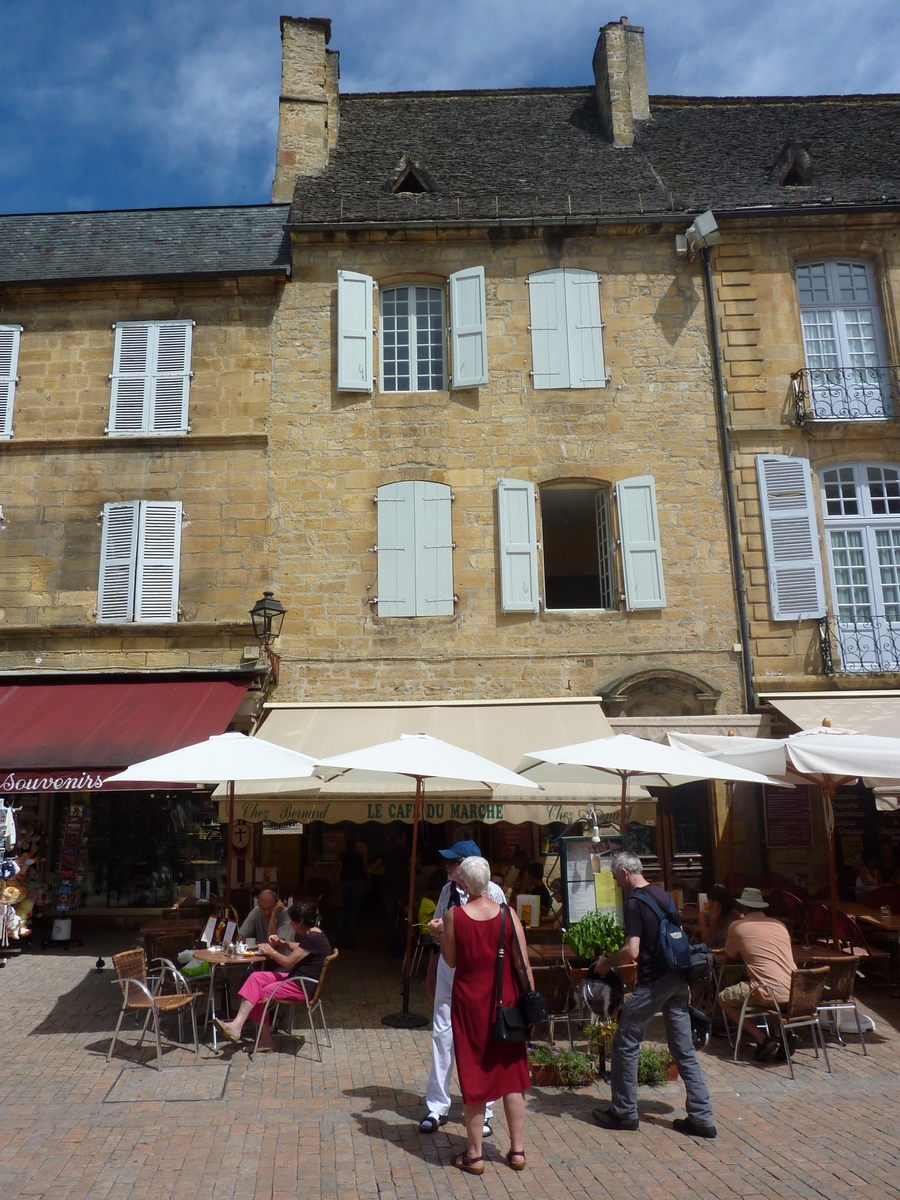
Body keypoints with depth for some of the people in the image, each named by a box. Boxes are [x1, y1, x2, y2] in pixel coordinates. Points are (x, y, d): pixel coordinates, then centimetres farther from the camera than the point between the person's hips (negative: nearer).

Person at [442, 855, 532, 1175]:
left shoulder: (454, 915, -12)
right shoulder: (508, 914, -9)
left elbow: (451, 961, -1)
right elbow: (523, 965, -7)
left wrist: (441, 937, 14)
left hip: (469, 1003, -1)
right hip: (505, 1002, 1)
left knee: (473, 1075, 10)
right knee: (511, 1075, 14)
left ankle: (474, 1155, 19)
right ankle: (517, 1151, 22)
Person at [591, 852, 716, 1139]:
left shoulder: (635, 902, -15)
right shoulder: (662, 895, 10)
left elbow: (632, 951, -23)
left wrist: (606, 963, -6)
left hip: (653, 983, -8)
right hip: (678, 979, 8)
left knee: (625, 1044, 7)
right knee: (684, 1049, 12)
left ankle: (623, 1112, 16)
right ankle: (701, 1118, 13)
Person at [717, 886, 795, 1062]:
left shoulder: (737, 926, 3)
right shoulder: (780, 925, 16)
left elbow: (729, 956, 18)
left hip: (771, 994, -6)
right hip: (795, 993, 6)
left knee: (723, 998, 14)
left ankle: (762, 1039, -2)